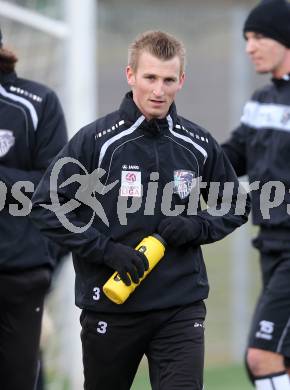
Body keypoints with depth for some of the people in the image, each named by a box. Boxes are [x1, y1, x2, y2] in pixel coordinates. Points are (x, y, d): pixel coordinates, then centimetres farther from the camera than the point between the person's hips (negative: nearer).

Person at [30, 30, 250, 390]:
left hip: (181, 307, 1)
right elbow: (45, 206, -5)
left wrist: (196, 228, -4)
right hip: (110, 308, -1)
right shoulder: (96, 140, -6)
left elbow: (235, 208, 17)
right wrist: (105, 250, -15)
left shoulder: (198, 145, 4)